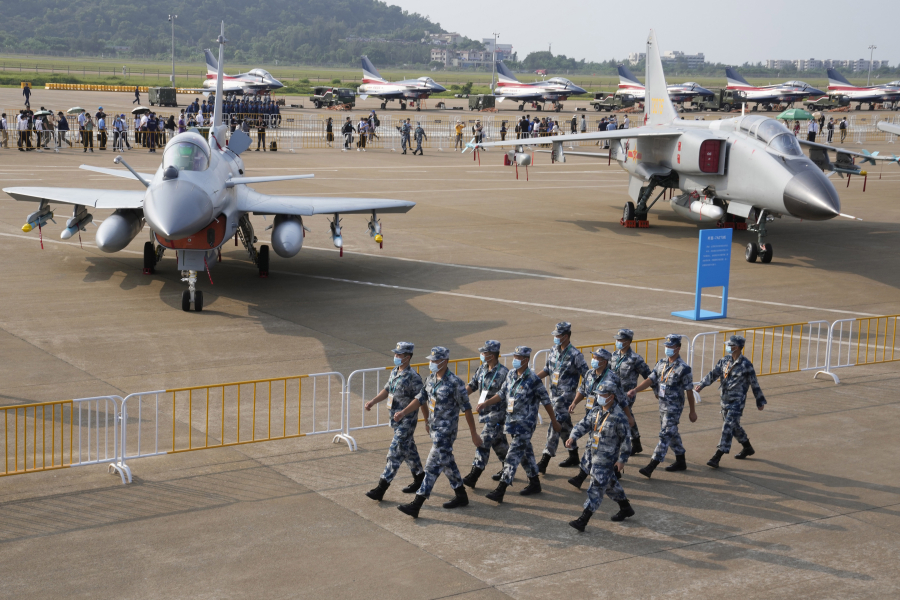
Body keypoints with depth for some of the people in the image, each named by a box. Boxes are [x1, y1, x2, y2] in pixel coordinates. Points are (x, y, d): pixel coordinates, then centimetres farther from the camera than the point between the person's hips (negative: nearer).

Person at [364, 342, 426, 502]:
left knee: (395, 453, -9)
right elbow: (386, 390, 17)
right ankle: (419, 479, 33)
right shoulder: (394, 372, 8)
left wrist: (428, 421, -19)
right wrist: (373, 401, 3)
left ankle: (381, 488, -10)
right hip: (396, 420, 9)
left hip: (407, 421, -9)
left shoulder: (413, 377, -18)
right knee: (408, 450, 19)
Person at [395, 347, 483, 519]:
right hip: (434, 428, 8)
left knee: (433, 466, -8)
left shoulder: (454, 383, -18)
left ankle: (416, 505, -8)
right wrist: (403, 413, -3)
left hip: (446, 431, -8)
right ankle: (461, 496, 34)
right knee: (447, 463, 18)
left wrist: (474, 434, -9)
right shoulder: (431, 379, 5)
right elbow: (420, 399, 11)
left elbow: (466, 409, -13)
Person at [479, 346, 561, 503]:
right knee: (525, 452, 17)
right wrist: (486, 403, 2)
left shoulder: (533, 380, -15)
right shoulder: (511, 375, 5)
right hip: (512, 420, 7)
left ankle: (500, 490, -13)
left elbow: (545, 401, -7)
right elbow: (502, 394, 15)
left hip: (526, 423, -7)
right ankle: (535, 483, 31)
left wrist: (554, 421, 0)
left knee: (513, 454, -10)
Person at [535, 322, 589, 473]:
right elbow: (547, 369, 18)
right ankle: (574, 457, 31)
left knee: (555, 427, -10)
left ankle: (544, 463, -11)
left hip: (566, 395, -8)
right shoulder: (554, 351, 8)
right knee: (565, 425, 17)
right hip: (554, 393, 8)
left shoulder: (575, 355, -14)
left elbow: (586, 376, -12)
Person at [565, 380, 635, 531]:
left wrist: (622, 459, -13)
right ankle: (626, 509, 42)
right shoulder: (595, 411, 5)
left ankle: (583, 520, -9)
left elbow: (626, 438, -13)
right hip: (594, 455, 9)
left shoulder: (618, 416, -17)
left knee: (596, 488, -8)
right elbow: (583, 424, 2)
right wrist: (572, 437, -17)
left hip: (607, 459, -9)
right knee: (609, 484, 23)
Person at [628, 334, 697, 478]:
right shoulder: (661, 363, 6)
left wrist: (692, 411, -4)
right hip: (663, 405, 8)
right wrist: (635, 390, -12)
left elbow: (688, 391, -10)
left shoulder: (683, 368, -15)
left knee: (665, 435, -8)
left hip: (674, 407, -8)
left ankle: (651, 467, -11)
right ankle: (680, 462, 32)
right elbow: (650, 379, 3)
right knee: (672, 433, 17)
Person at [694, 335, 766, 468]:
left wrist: (760, 401, 3)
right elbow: (713, 374, -1)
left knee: (728, 427, -11)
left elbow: (754, 384, -5)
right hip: (725, 399, 7)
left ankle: (717, 457, -12)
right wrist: (701, 384, -17)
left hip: (737, 402, -7)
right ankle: (748, 448, 42)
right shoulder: (725, 360, 3)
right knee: (734, 426, 20)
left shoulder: (746, 365, -14)